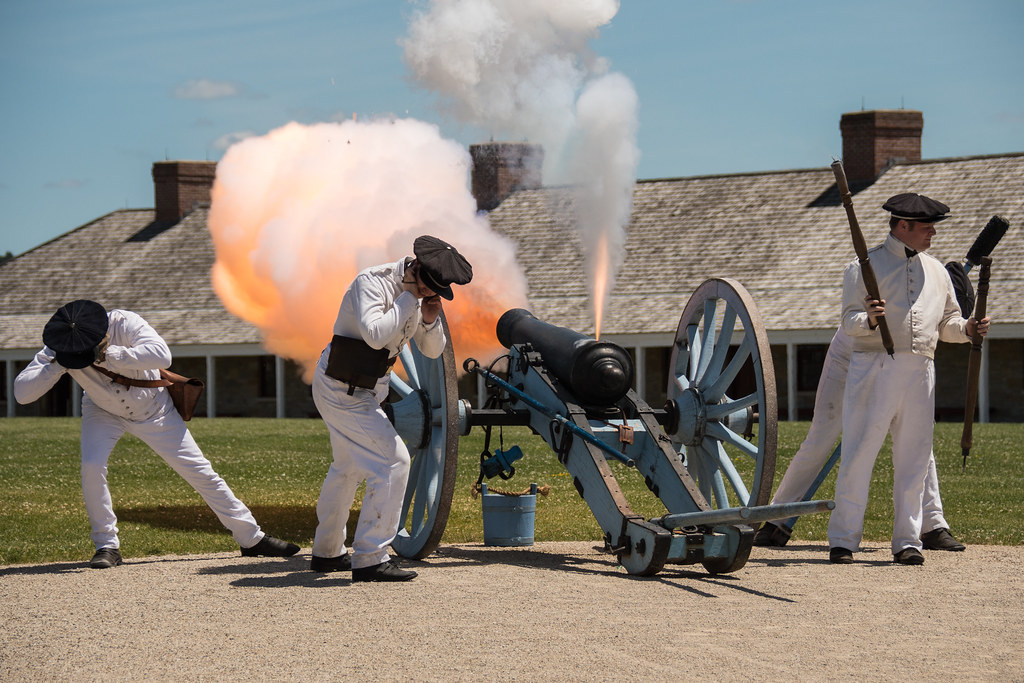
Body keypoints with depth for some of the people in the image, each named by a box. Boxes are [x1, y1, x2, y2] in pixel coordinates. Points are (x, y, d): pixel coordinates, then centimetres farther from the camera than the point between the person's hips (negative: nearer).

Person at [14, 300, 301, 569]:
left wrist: (107, 356, -54)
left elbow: (161, 355, -51)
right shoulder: (60, 348, -27)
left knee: (199, 470, -1)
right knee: (91, 467, -24)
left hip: (153, 409, -1)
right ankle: (107, 546, -7)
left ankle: (252, 538, 11)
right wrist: (58, 365, -45)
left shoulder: (124, 323, -34)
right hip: (103, 412, 1)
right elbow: (21, 393, -32)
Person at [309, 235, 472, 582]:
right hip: (342, 389, -10)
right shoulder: (373, 283, -22)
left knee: (347, 468, 22)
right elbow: (375, 335, -36)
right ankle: (369, 559, -14)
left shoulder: (418, 293, 3)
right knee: (393, 460, -16)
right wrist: (409, 299, -27)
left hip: (366, 390, 10)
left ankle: (327, 553, 37)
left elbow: (433, 350, 7)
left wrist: (430, 321, -13)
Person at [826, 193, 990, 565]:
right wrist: (870, 319, -25)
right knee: (858, 455, -6)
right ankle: (843, 541, 0)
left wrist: (967, 328, 0)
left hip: (920, 374, 5)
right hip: (873, 368, -4)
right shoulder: (864, 266, 4)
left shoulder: (936, 270, 20)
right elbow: (849, 321, -3)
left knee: (913, 459, 4)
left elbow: (947, 322, 22)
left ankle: (907, 541, 9)